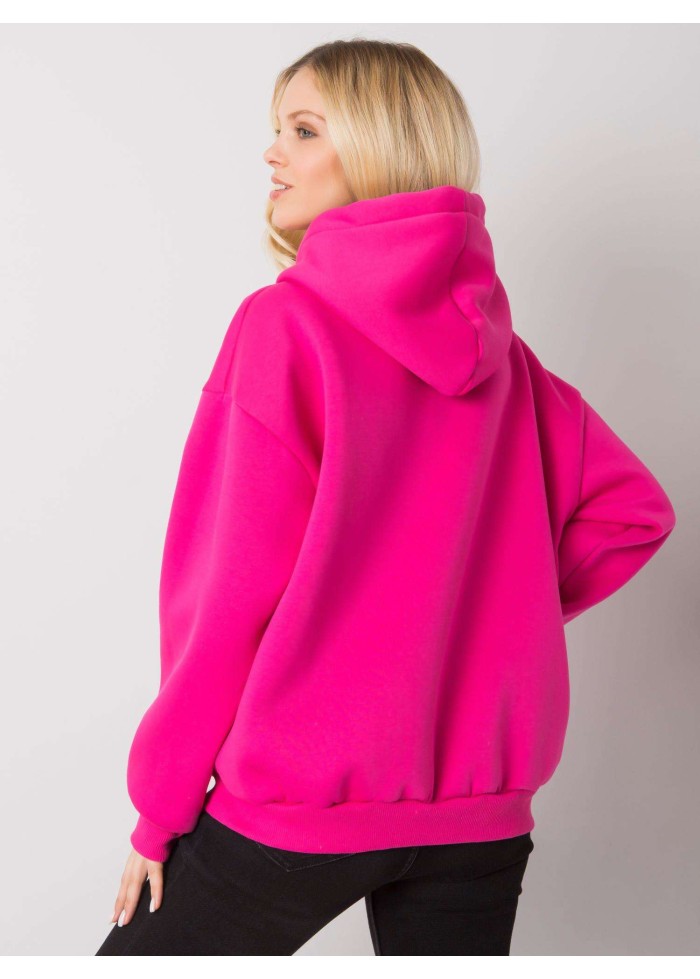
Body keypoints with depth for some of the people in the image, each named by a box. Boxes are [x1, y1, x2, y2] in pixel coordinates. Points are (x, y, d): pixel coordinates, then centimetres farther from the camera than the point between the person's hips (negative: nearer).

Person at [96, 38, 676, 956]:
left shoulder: (286, 322, -12)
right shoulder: (500, 353, 5)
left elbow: (230, 592, -13)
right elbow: (632, 508, 8)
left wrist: (163, 802, -4)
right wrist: (490, 622, 8)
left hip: (299, 804, -5)